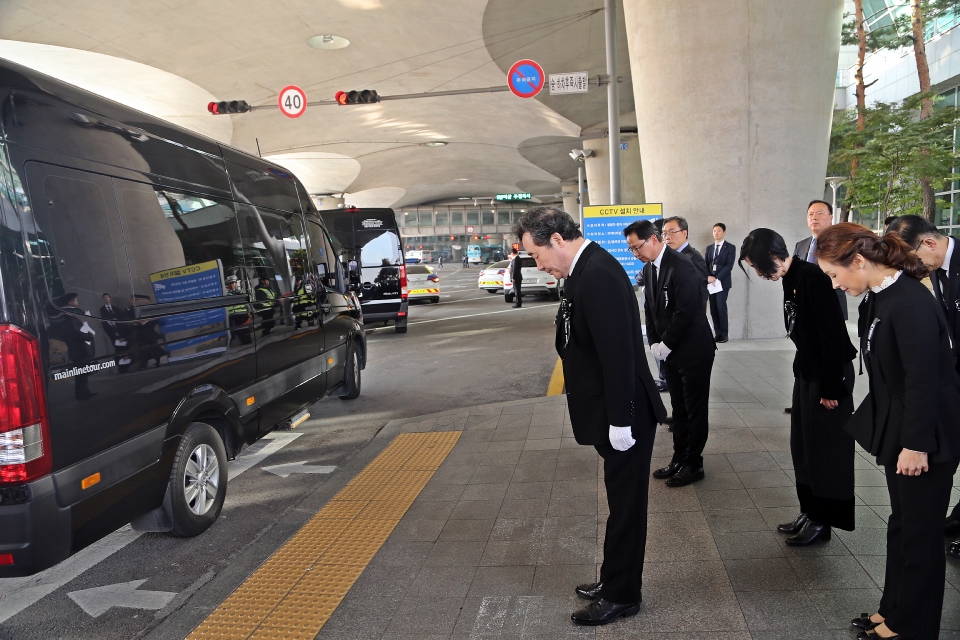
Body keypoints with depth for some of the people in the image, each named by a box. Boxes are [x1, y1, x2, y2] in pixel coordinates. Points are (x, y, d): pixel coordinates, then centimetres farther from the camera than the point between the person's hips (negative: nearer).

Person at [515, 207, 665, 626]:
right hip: (612, 412, 10)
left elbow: (618, 354, -26)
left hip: (625, 416, -10)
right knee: (622, 502, 21)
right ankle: (615, 580, 38)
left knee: (626, 504, 7)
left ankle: (621, 595, 24)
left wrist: (620, 421, -22)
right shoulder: (587, 269, 8)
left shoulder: (598, 275, -23)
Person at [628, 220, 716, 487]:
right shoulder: (649, 268, 6)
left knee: (695, 410, 5)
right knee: (678, 408, 15)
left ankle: (693, 464, 16)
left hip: (693, 350, -7)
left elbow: (686, 312, -23)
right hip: (669, 351, 7)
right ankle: (680, 458, 25)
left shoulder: (681, 267, -20)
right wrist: (654, 343, 0)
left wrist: (665, 345, -15)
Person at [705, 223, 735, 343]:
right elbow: (705, 265, 11)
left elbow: (729, 265, -8)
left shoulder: (730, 248, 2)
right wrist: (708, 277, -8)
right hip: (710, 282, 5)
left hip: (723, 282, -5)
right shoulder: (709, 248, 17)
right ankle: (717, 333, 4)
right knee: (713, 308, 0)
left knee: (721, 306, -14)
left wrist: (716, 278, -16)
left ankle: (723, 334, -9)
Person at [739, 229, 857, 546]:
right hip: (807, 373, 9)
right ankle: (810, 511, 27)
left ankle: (823, 520, 16)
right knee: (803, 445, 14)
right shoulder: (790, 280, 6)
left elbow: (834, 336, -21)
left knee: (826, 447, 3)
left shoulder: (813, 278, -20)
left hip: (829, 376, -9)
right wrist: (801, 373, 11)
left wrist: (831, 387, -18)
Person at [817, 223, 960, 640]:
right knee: (901, 524, 19)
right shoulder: (877, 298, 2)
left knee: (920, 531, 7)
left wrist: (916, 444, -19)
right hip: (898, 429, 9)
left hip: (926, 434, -9)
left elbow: (924, 380, -24)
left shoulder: (910, 303, -25)